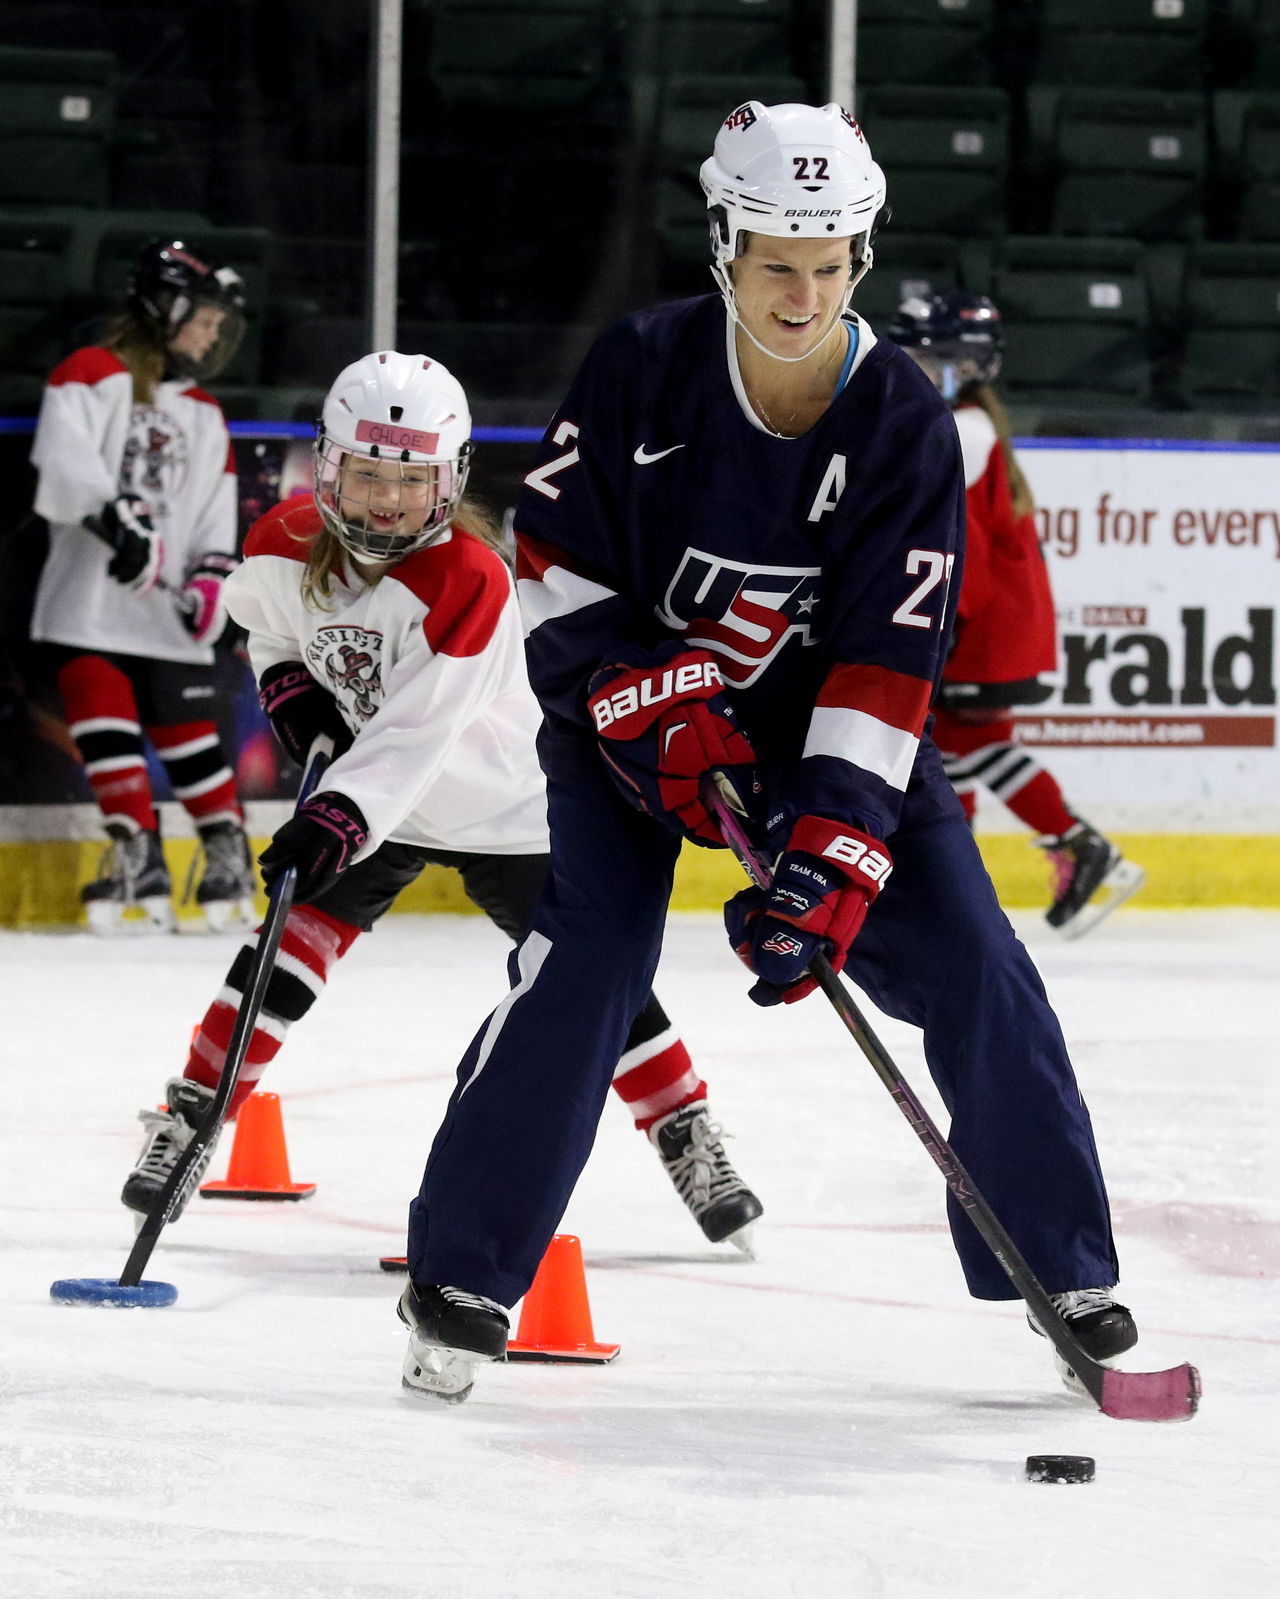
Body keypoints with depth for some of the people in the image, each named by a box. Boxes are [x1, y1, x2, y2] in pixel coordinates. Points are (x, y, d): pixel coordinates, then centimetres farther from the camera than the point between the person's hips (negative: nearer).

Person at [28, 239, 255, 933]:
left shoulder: (205, 417, 19)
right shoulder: (92, 375, -3)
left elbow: (216, 517, 18)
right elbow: (62, 459, -19)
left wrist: (212, 574, -1)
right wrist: (115, 519, -30)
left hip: (166, 613, 5)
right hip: (88, 607, -5)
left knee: (190, 735, 6)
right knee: (104, 721, -14)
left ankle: (229, 849, 17)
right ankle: (139, 854, -13)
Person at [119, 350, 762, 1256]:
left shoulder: (470, 578, -30)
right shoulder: (284, 548, -14)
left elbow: (416, 731, -38)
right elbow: (263, 615, 13)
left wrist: (341, 819, -48)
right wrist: (288, 685, -7)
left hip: (504, 802, -4)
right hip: (365, 794, 4)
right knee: (293, 938, -8)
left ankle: (691, 1145, 5)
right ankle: (190, 1121, 1)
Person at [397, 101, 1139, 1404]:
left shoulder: (906, 426, -17)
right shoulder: (642, 370, -18)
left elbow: (887, 662, -21)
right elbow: (557, 567, -11)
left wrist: (827, 860, -30)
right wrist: (656, 706, -23)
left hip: (826, 716, 1)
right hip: (628, 697, -1)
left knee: (969, 964, -8)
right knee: (587, 956, -20)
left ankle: (1063, 1269, 5)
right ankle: (463, 1272, -9)